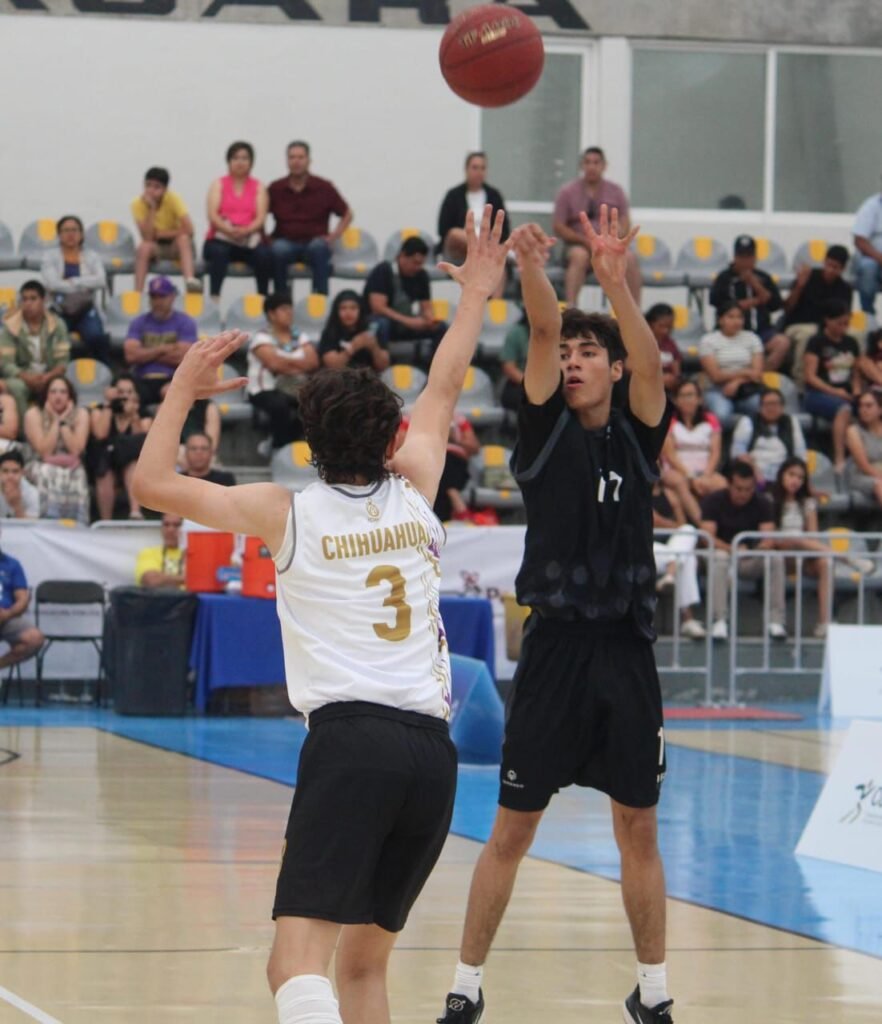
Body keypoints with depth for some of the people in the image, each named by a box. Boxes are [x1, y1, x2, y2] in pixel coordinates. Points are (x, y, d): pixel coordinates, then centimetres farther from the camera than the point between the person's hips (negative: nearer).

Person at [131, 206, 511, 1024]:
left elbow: (151, 481, 12)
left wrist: (184, 388, 23)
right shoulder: (414, 494, 14)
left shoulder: (286, 513, 5)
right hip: (432, 744, 5)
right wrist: (474, 295, 44)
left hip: (348, 738, -5)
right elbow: (443, 388, 31)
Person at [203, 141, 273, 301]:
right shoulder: (218, 184, 11)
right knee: (218, 252, -36)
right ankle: (214, 298, -43)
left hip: (249, 241, 1)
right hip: (221, 240, -1)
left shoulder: (258, 187, 13)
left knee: (265, 255, -32)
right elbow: (212, 215, -3)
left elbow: (261, 218, 0)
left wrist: (245, 231, -22)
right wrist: (229, 230, -22)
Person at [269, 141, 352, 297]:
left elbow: (347, 214, 11)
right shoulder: (276, 189, 5)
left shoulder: (324, 188, 3)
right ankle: (281, 296, -24)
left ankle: (320, 296, -35)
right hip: (286, 243, 1)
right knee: (278, 249, -36)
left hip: (314, 243, 0)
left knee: (319, 247, -37)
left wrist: (334, 236, -2)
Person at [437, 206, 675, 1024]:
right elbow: (543, 331, -15)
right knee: (511, 830, 2)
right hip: (556, 644, -2)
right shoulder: (545, 430, 2)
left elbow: (649, 362, -14)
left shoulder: (636, 436, 6)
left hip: (626, 650, 2)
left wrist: (616, 283, -32)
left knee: (638, 829, 9)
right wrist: (531, 270, -32)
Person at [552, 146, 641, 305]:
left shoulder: (615, 191, 11)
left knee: (630, 257, -30)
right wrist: (586, 240, -14)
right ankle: (570, 306, -46)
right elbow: (558, 228, 0)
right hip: (578, 245, -2)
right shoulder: (568, 192, 5)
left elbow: (625, 225, 5)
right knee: (579, 255, -38)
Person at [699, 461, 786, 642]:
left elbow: (769, 538, -13)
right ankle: (719, 621, -40)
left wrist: (759, 548, -37)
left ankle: (776, 621, -27)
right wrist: (731, 549, -35)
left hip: (751, 561, 2)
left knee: (775, 559, -29)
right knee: (720, 557, -37)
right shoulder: (714, 501, -6)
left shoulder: (762, 503, -1)